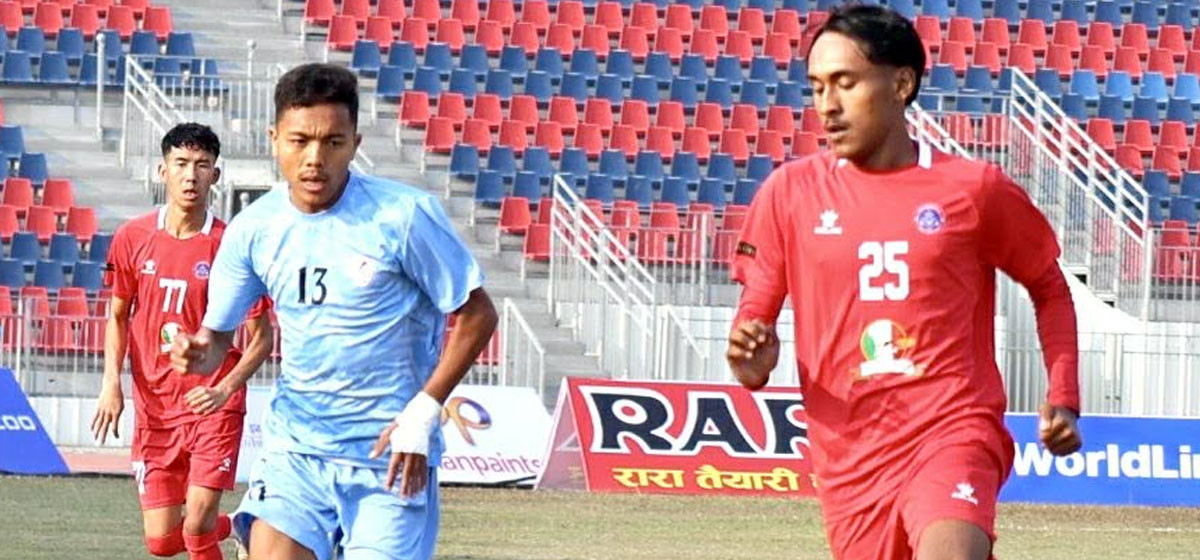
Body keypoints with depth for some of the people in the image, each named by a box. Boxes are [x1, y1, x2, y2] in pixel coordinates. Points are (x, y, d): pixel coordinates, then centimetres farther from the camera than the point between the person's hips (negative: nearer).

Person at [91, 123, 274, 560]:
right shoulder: (133, 238, 1)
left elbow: (262, 338, -3)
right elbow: (118, 315, 15)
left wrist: (224, 389, -18)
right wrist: (112, 381, 0)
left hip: (213, 407, -3)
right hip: (154, 406, 3)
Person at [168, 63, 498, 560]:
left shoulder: (403, 215, -11)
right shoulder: (253, 229, 0)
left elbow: (476, 314, -4)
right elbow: (219, 332, 10)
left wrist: (423, 412, -12)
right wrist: (200, 353, -15)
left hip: (390, 451, -3)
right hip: (295, 446, 3)